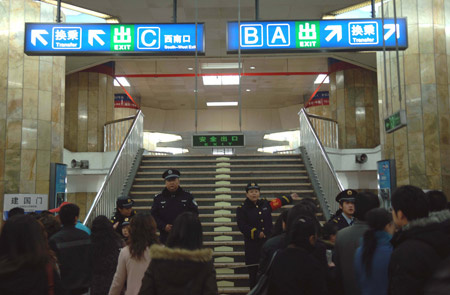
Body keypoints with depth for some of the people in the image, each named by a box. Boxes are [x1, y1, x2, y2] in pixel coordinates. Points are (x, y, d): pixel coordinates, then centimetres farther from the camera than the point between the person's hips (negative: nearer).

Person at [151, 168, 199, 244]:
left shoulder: (188, 196, 5)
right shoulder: (158, 198, 7)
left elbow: (194, 213, 5)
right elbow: (154, 216, 5)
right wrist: (164, 226, -11)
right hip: (165, 237, 1)